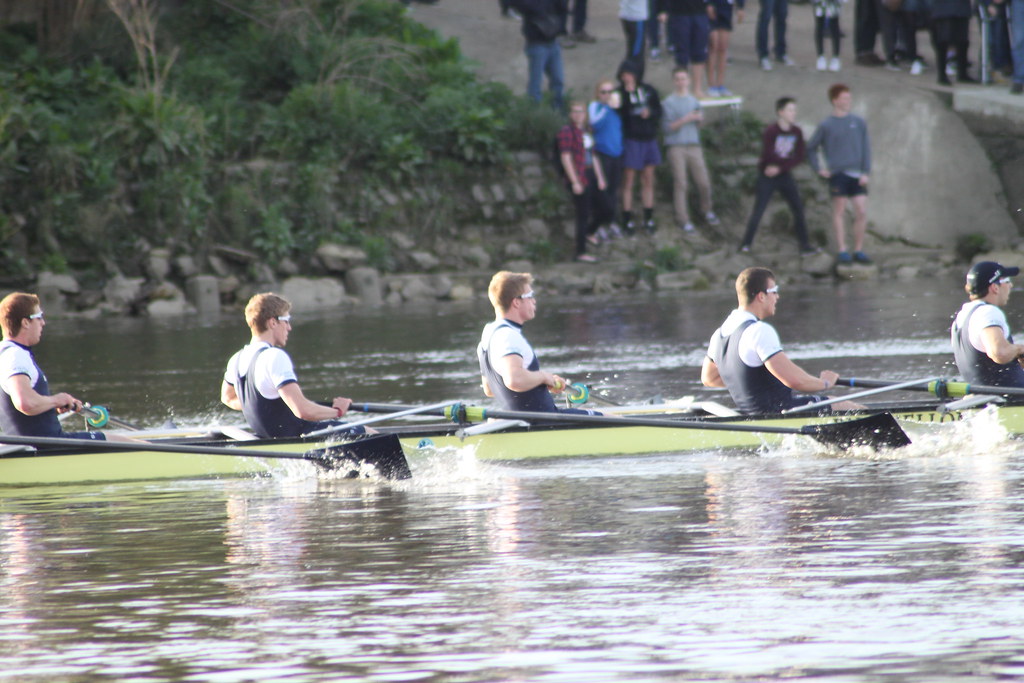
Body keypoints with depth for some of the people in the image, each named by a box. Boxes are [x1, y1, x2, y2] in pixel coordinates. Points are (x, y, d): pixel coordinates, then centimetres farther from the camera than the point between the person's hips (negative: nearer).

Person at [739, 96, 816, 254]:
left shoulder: (796, 132, 0)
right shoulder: (771, 132, -16)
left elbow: (800, 157, -4)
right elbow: (768, 155, -22)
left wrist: (779, 167, -15)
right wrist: (787, 161, -12)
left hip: (784, 175, 5)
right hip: (767, 176, -5)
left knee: (798, 209, 3)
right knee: (758, 211, -7)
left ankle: (805, 245, 10)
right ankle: (746, 244, 3)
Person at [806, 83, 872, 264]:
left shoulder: (858, 123, 10)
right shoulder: (826, 126, 5)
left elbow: (866, 148, 8)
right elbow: (811, 148, 15)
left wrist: (865, 172, -2)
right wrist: (818, 169, 4)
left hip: (857, 175, 2)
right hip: (838, 174, -2)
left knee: (862, 212, -2)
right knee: (839, 212, -1)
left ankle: (858, 250, 8)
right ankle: (842, 251, 3)